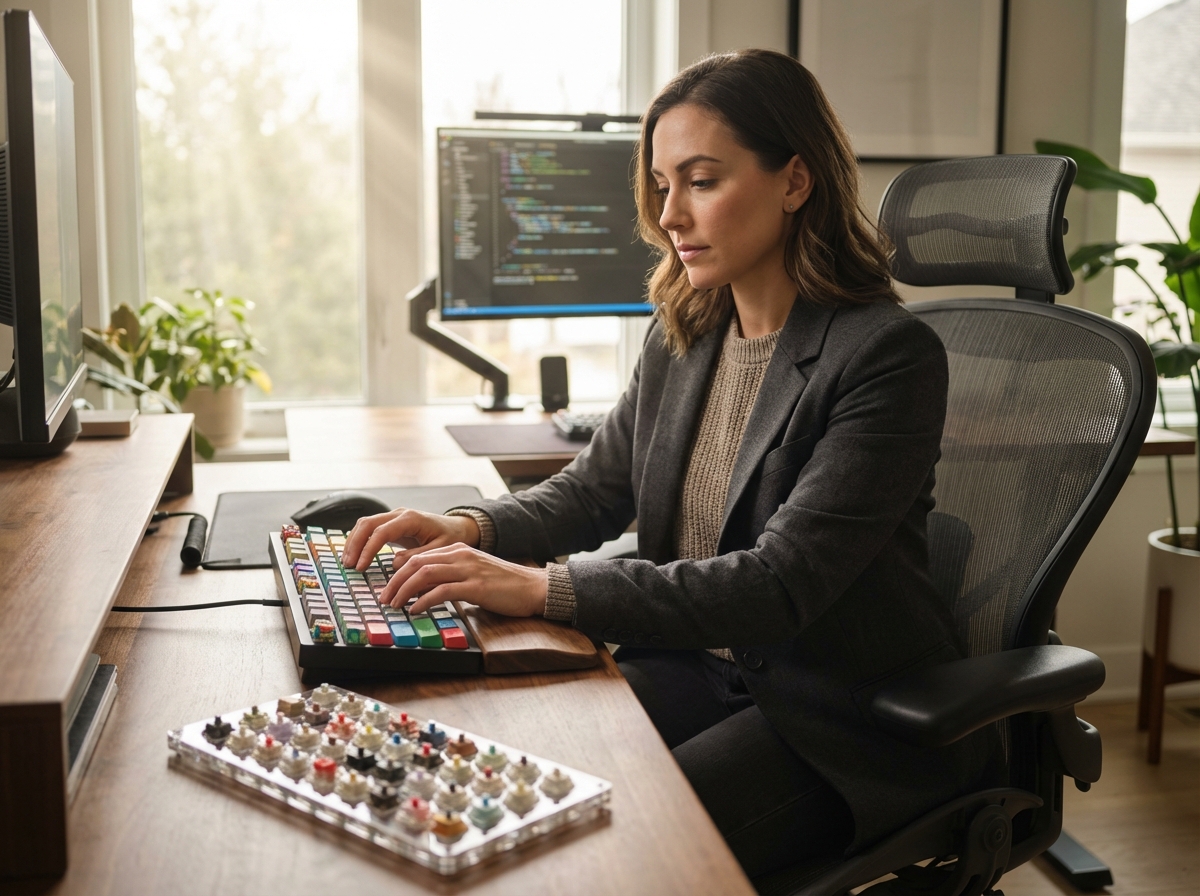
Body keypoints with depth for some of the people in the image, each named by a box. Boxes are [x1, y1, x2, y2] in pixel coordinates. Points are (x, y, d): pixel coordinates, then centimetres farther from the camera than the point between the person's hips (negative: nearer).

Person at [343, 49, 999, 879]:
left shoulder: (889, 354, -18)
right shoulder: (683, 336, 5)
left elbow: (780, 585, -25)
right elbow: (594, 488, 15)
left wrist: (543, 589, -31)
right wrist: (474, 528, -7)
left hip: (847, 719, -6)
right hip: (700, 666, 6)